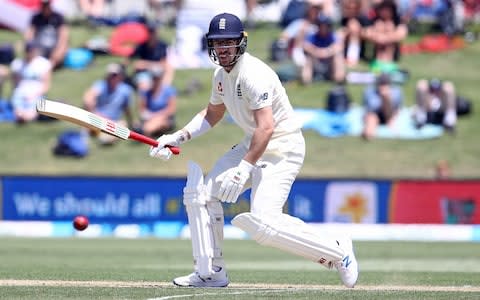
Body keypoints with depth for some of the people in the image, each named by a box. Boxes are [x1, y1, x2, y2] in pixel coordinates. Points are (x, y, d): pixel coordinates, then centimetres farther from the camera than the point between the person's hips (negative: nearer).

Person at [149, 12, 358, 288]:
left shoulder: (254, 74, -23)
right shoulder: (222, 74, 7)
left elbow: (266, 128, -31)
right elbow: (212, 115, 23)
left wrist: (244, 169, -36)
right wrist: (178, 138, 11)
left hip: (283, 148, -10)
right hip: (254, 145, 10)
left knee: (262, 222, -23)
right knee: (201, 191, 5)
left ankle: (337, 251, -9)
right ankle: (211, 272, 12)